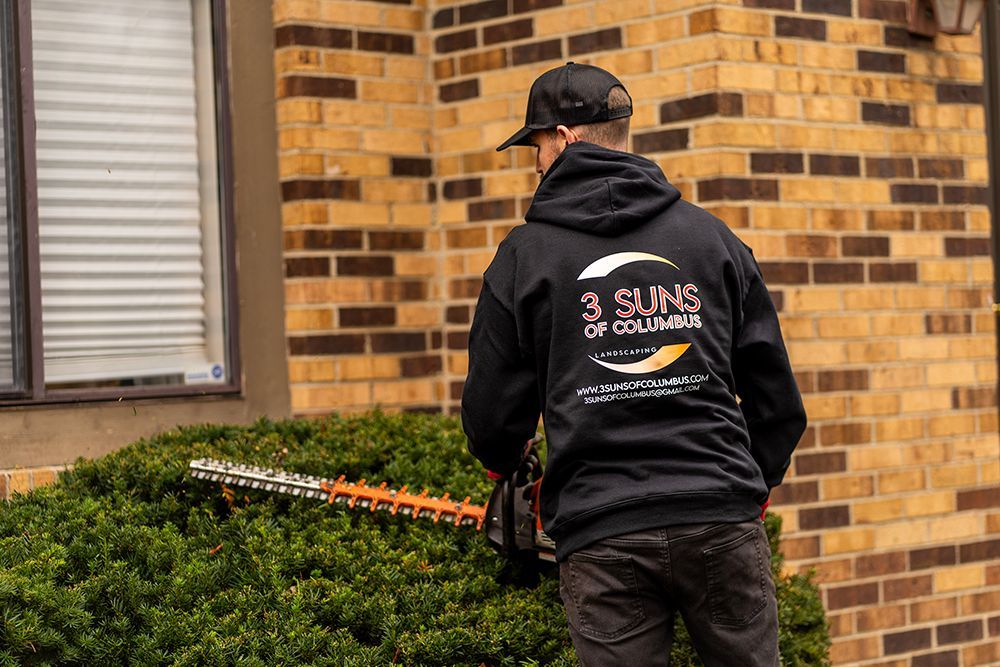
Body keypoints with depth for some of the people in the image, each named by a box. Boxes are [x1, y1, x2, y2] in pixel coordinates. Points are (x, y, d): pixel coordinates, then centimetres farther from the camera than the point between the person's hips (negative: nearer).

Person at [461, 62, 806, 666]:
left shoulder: (525, 255, 2)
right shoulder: (710, 236, 9)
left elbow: (494, 417, 6)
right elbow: (776, 395, 10)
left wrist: (505, 466, 28)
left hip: (601, 540, -2)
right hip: (721, 525, 2)